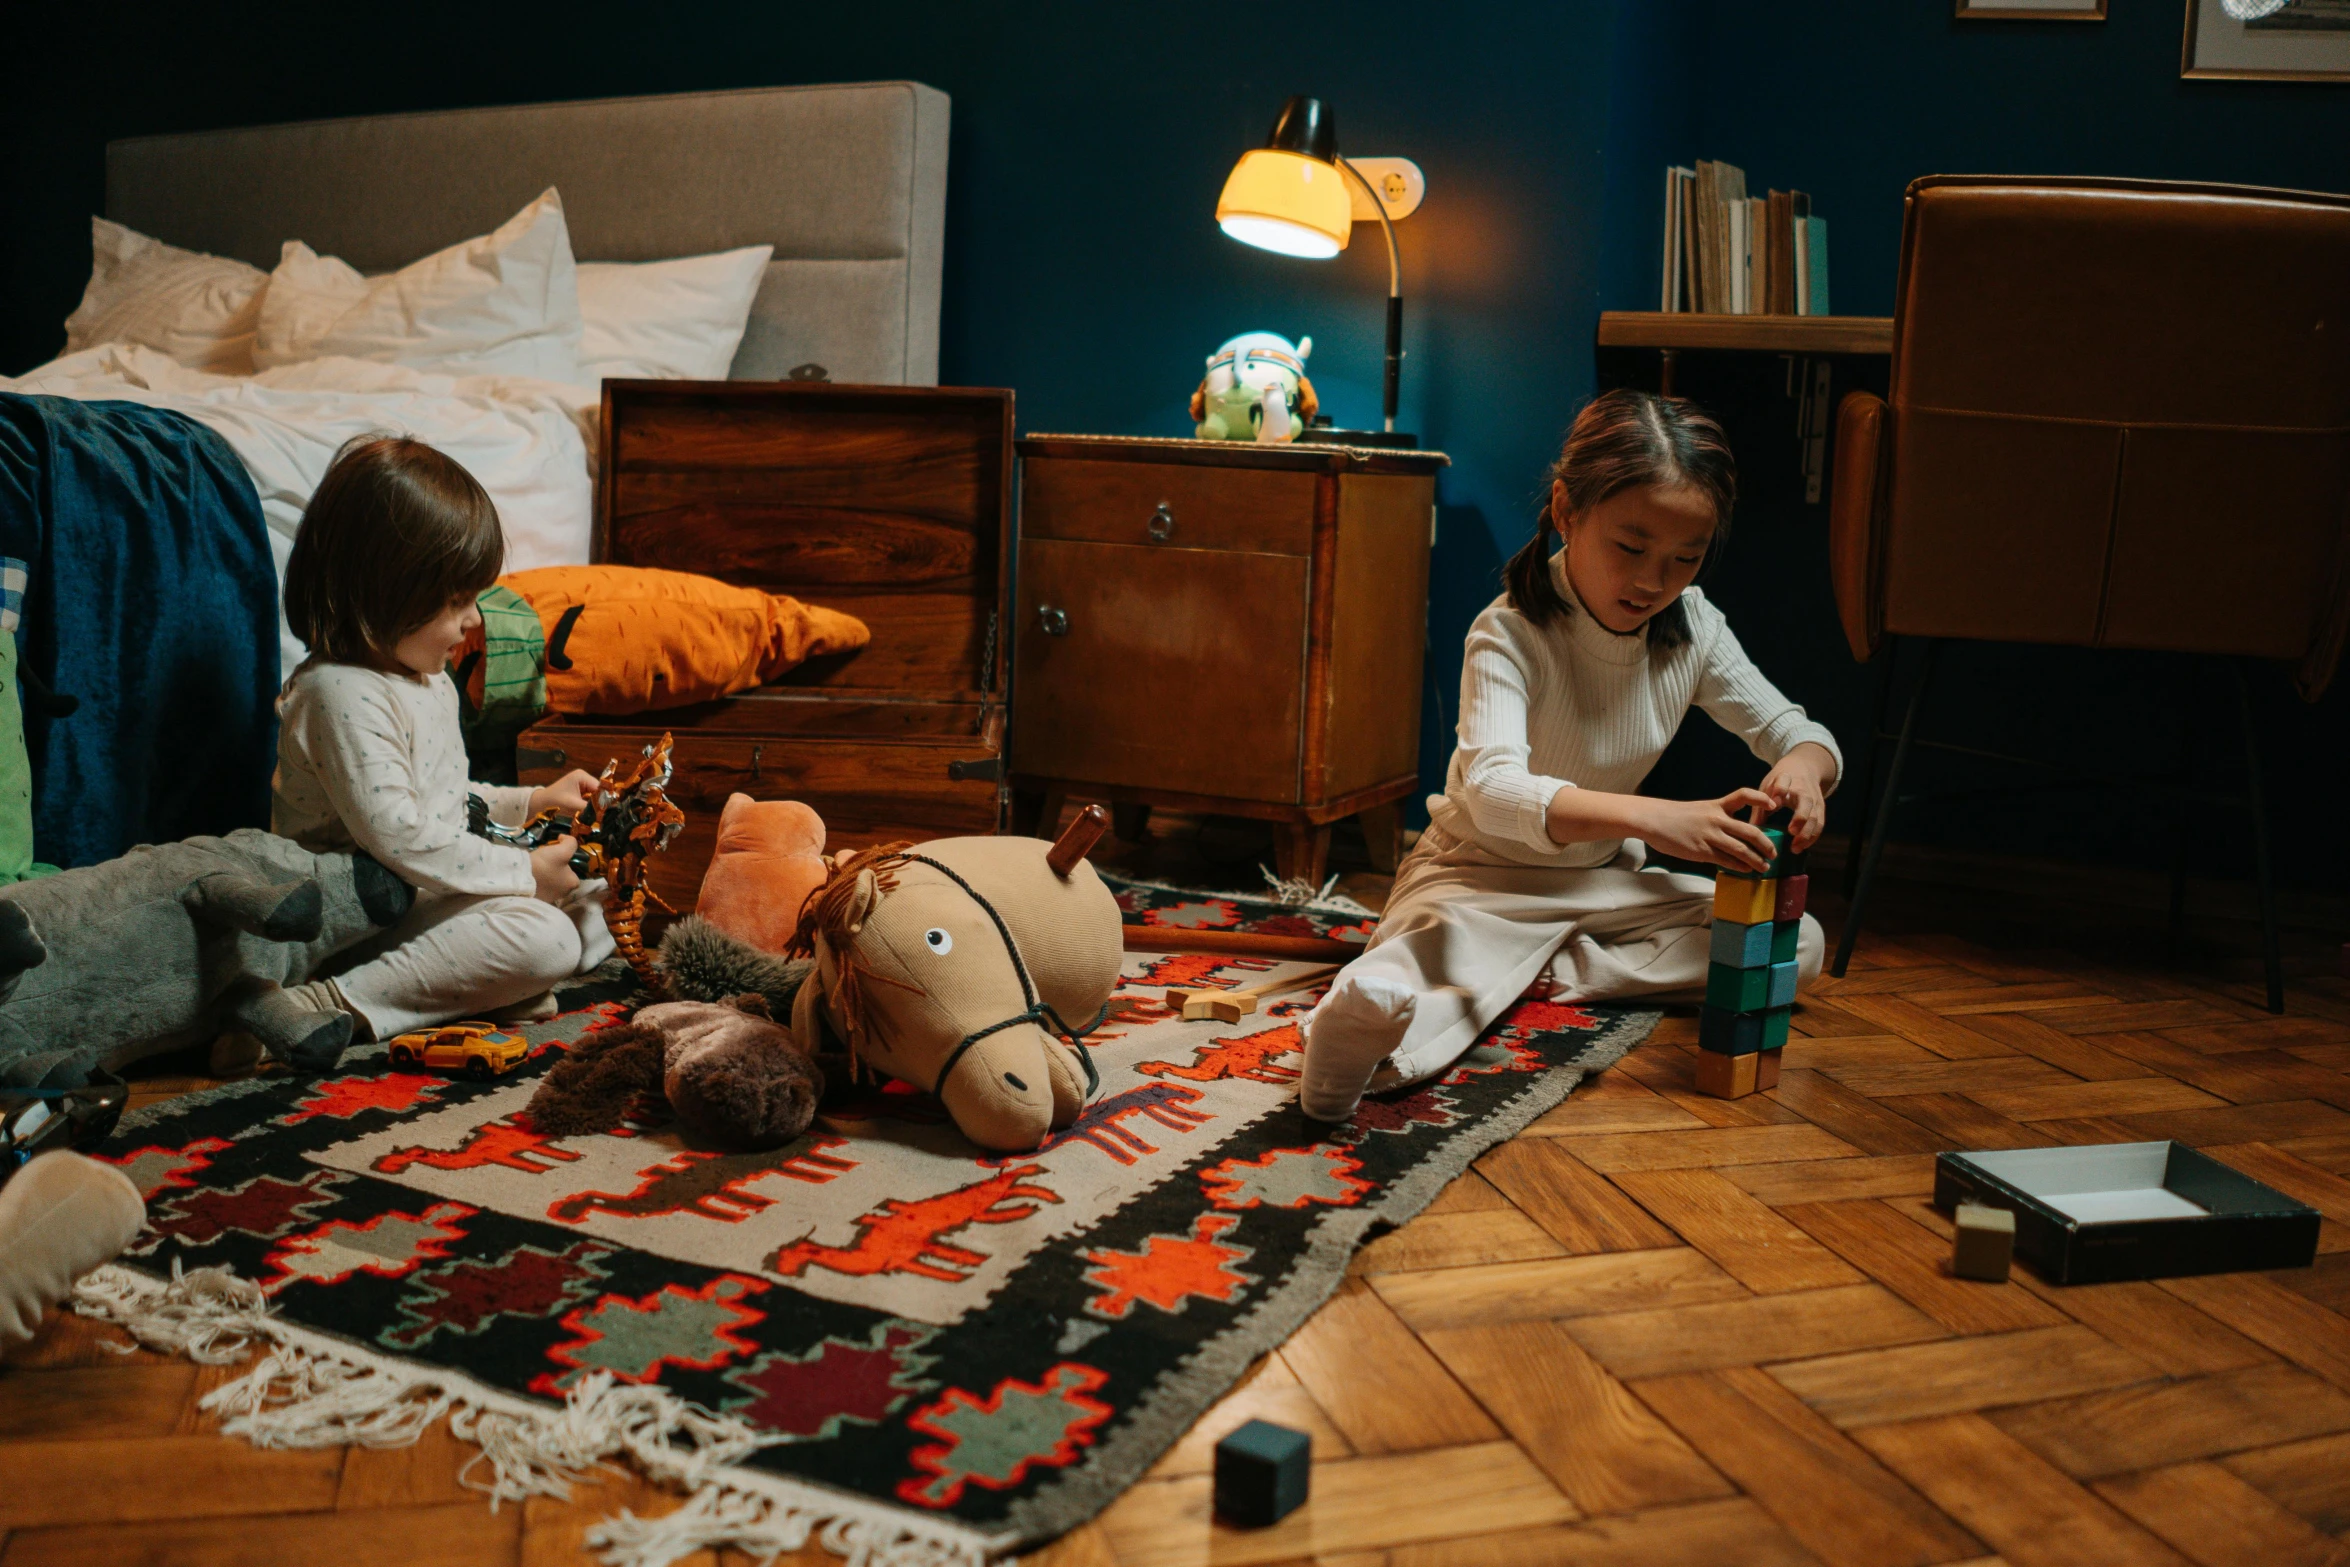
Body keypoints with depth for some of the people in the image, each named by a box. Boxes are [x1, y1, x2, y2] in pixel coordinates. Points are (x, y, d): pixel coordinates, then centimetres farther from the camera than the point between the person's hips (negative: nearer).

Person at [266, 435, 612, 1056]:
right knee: (540, 934, -28)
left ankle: (499, 981, -13)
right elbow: (396, 834, -29)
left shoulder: (427, 678, 13)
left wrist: (532, 802, 14)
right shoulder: (340, 695, -21)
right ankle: (337, 1006, -28)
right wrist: (524, 872, -23)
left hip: (434, 886, 10)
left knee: (584, 891, 13)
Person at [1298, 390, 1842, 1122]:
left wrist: (1804, 764, -26)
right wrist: (1655, 818, -55)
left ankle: (1548, 973, -18)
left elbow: (1794, 728, 3)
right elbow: (1492, 790, -40)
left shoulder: (1694, 629, -4)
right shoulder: (1511, 634, -23)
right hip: (1484, 874, -7)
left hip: (1604, 877, 8)